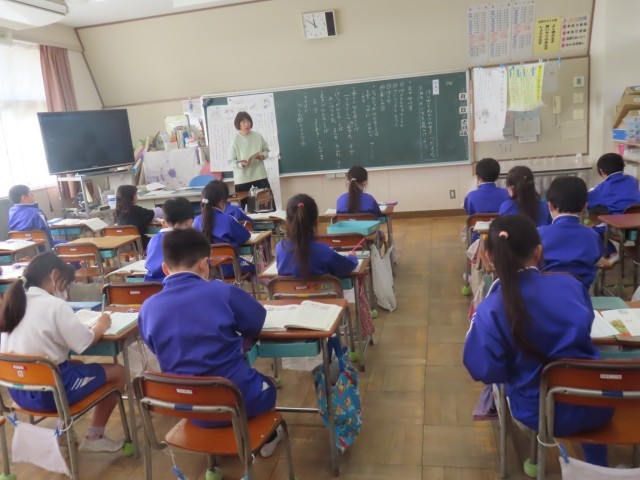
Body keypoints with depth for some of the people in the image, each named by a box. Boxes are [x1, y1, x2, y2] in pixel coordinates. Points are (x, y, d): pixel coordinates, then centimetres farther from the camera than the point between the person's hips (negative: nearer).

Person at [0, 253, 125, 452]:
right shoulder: (55, 305, -18)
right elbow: (85, 342, -17)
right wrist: (101, 325, 1)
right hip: (48, 391, -8)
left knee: (75, 364, 31)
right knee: (116, 371, 7)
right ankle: (94, 437, 18)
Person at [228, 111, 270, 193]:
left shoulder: (258, 136, 0)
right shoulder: (235, 140, -8)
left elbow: (266, 150, 12)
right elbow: (231, 160, -6)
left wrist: (263, 156, -9)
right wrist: (241, 164, -24)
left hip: (259, 174, 3)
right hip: (242, 178, -2)